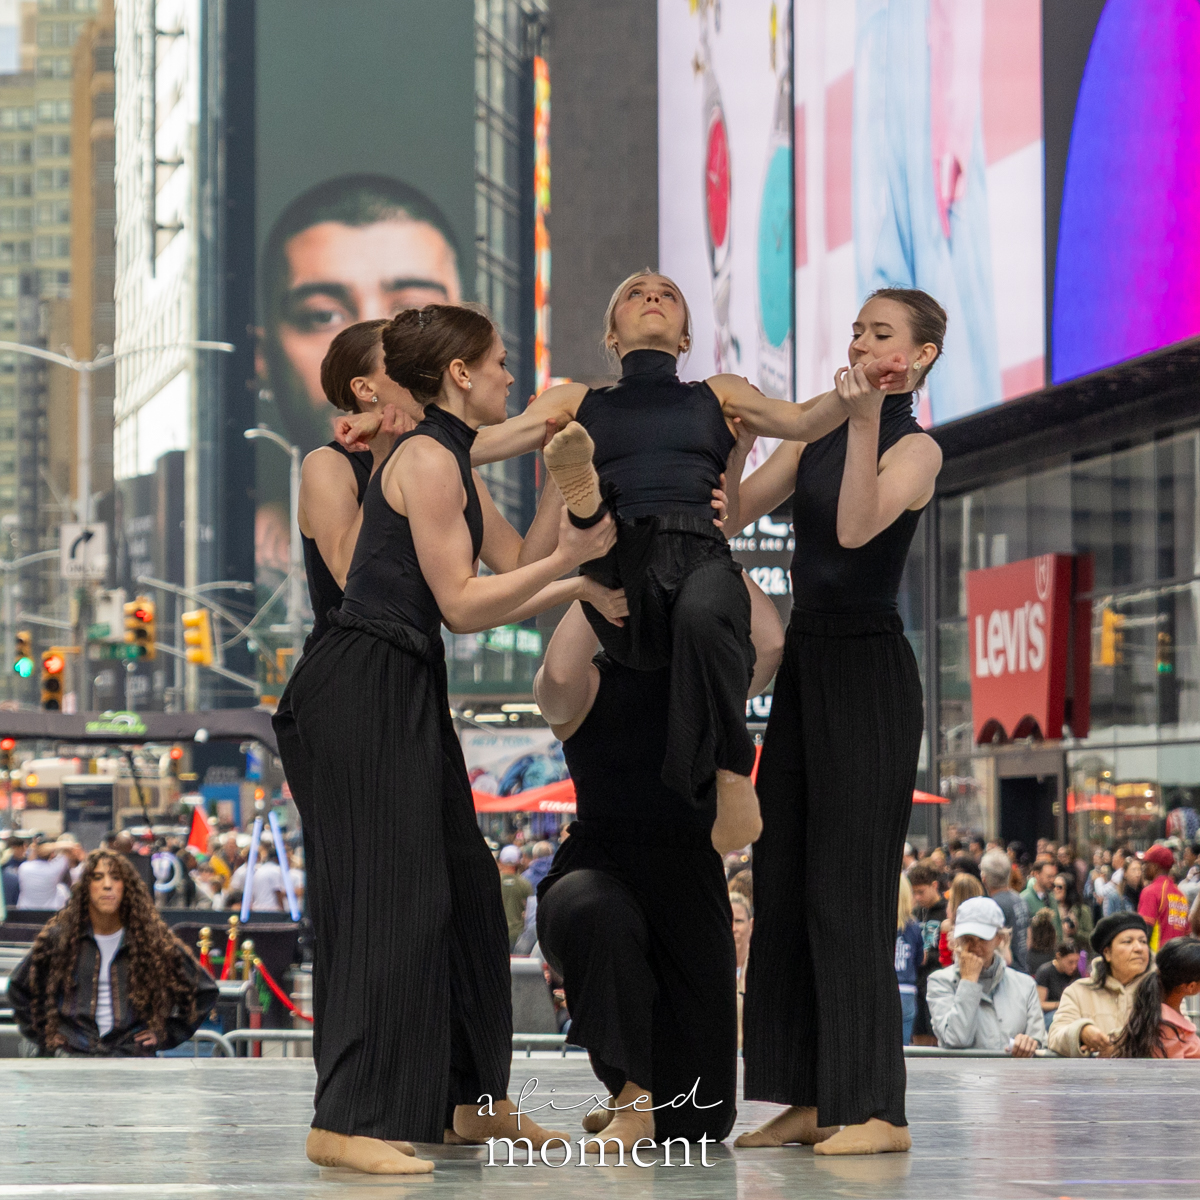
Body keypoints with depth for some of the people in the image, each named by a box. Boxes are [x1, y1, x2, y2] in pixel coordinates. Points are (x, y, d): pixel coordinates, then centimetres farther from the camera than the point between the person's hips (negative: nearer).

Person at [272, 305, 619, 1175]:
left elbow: (514, 573, 26)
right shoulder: (427, 459, -12)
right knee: (388, 895, -11)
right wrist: (570, 562, -12)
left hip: (407, 692, 10)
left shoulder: (455, 466, 19)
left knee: (462, 888, 13)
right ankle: (345, 1123, -11)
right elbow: (461, 604, -14)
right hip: (364, 688, -10)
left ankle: (471, 1099, 22)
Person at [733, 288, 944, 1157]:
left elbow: (856, 528, -23)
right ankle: (812, 1097, 11)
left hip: (869, 670, -8)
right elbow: (730, 519, 8)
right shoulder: (815, 434, 14)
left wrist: (866, 421, -29)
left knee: (848, 884, -11)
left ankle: (875, 1108, -10)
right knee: (784, 881, 6)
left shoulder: (917, 448, -6)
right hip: (805, 665, 8)